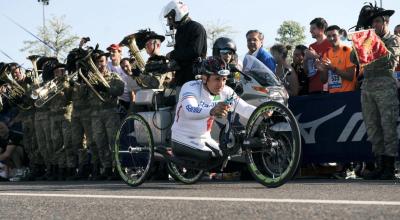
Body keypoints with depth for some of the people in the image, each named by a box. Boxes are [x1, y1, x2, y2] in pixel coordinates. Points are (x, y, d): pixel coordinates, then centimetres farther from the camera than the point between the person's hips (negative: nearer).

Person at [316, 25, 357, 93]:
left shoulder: (348, 51, -6)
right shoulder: (326, 54, 9)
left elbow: (350, 76, -12)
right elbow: (324, 80, 11)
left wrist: (333, 68, -19)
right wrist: (321, 70, -8)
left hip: (346, 93, -5)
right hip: (332, 93, 5)